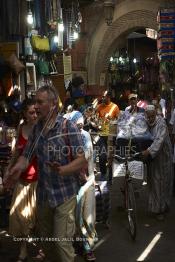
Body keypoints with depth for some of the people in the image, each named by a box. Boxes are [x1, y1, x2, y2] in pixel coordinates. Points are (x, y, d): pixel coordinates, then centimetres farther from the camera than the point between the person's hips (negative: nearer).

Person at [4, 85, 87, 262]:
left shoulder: (68, 127, -12)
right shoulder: (37, 128, 5)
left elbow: (82, 160, -15)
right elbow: (26, 155, 4)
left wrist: (62, 170, -34)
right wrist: (17, 168, -18)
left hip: (64, 193, -6)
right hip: (43, 193, 6)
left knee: (62, 242, -5)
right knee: (45, 240, 17)